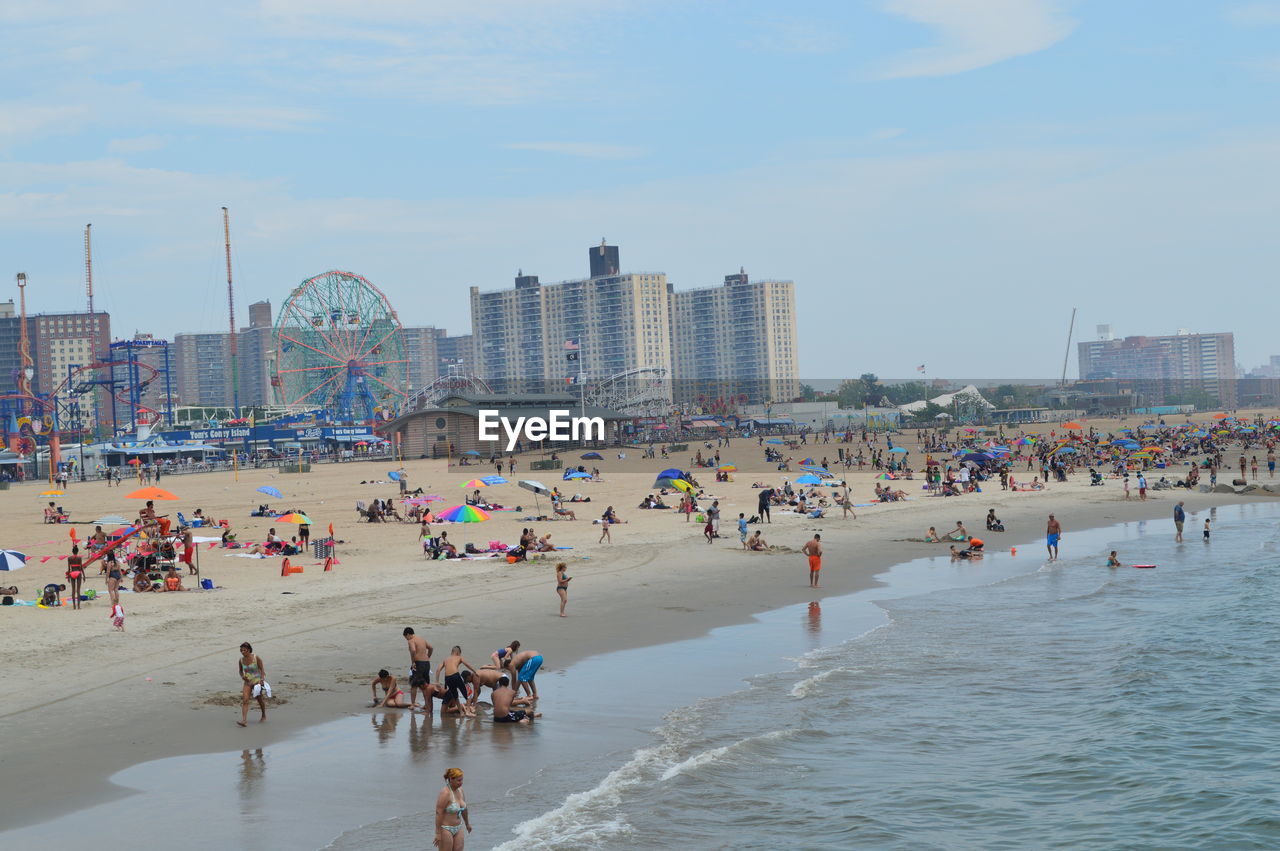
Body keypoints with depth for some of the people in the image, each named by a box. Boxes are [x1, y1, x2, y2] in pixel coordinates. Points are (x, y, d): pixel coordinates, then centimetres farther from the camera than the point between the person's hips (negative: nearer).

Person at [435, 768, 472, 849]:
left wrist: (467, 823, 28)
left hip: (457, 828, 8)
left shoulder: (459, 789, 2)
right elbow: (439, 813, -24)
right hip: (445, 829, -8)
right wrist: (438, 833, -25)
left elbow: (463, 808, 17)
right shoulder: (445, 793, -22)